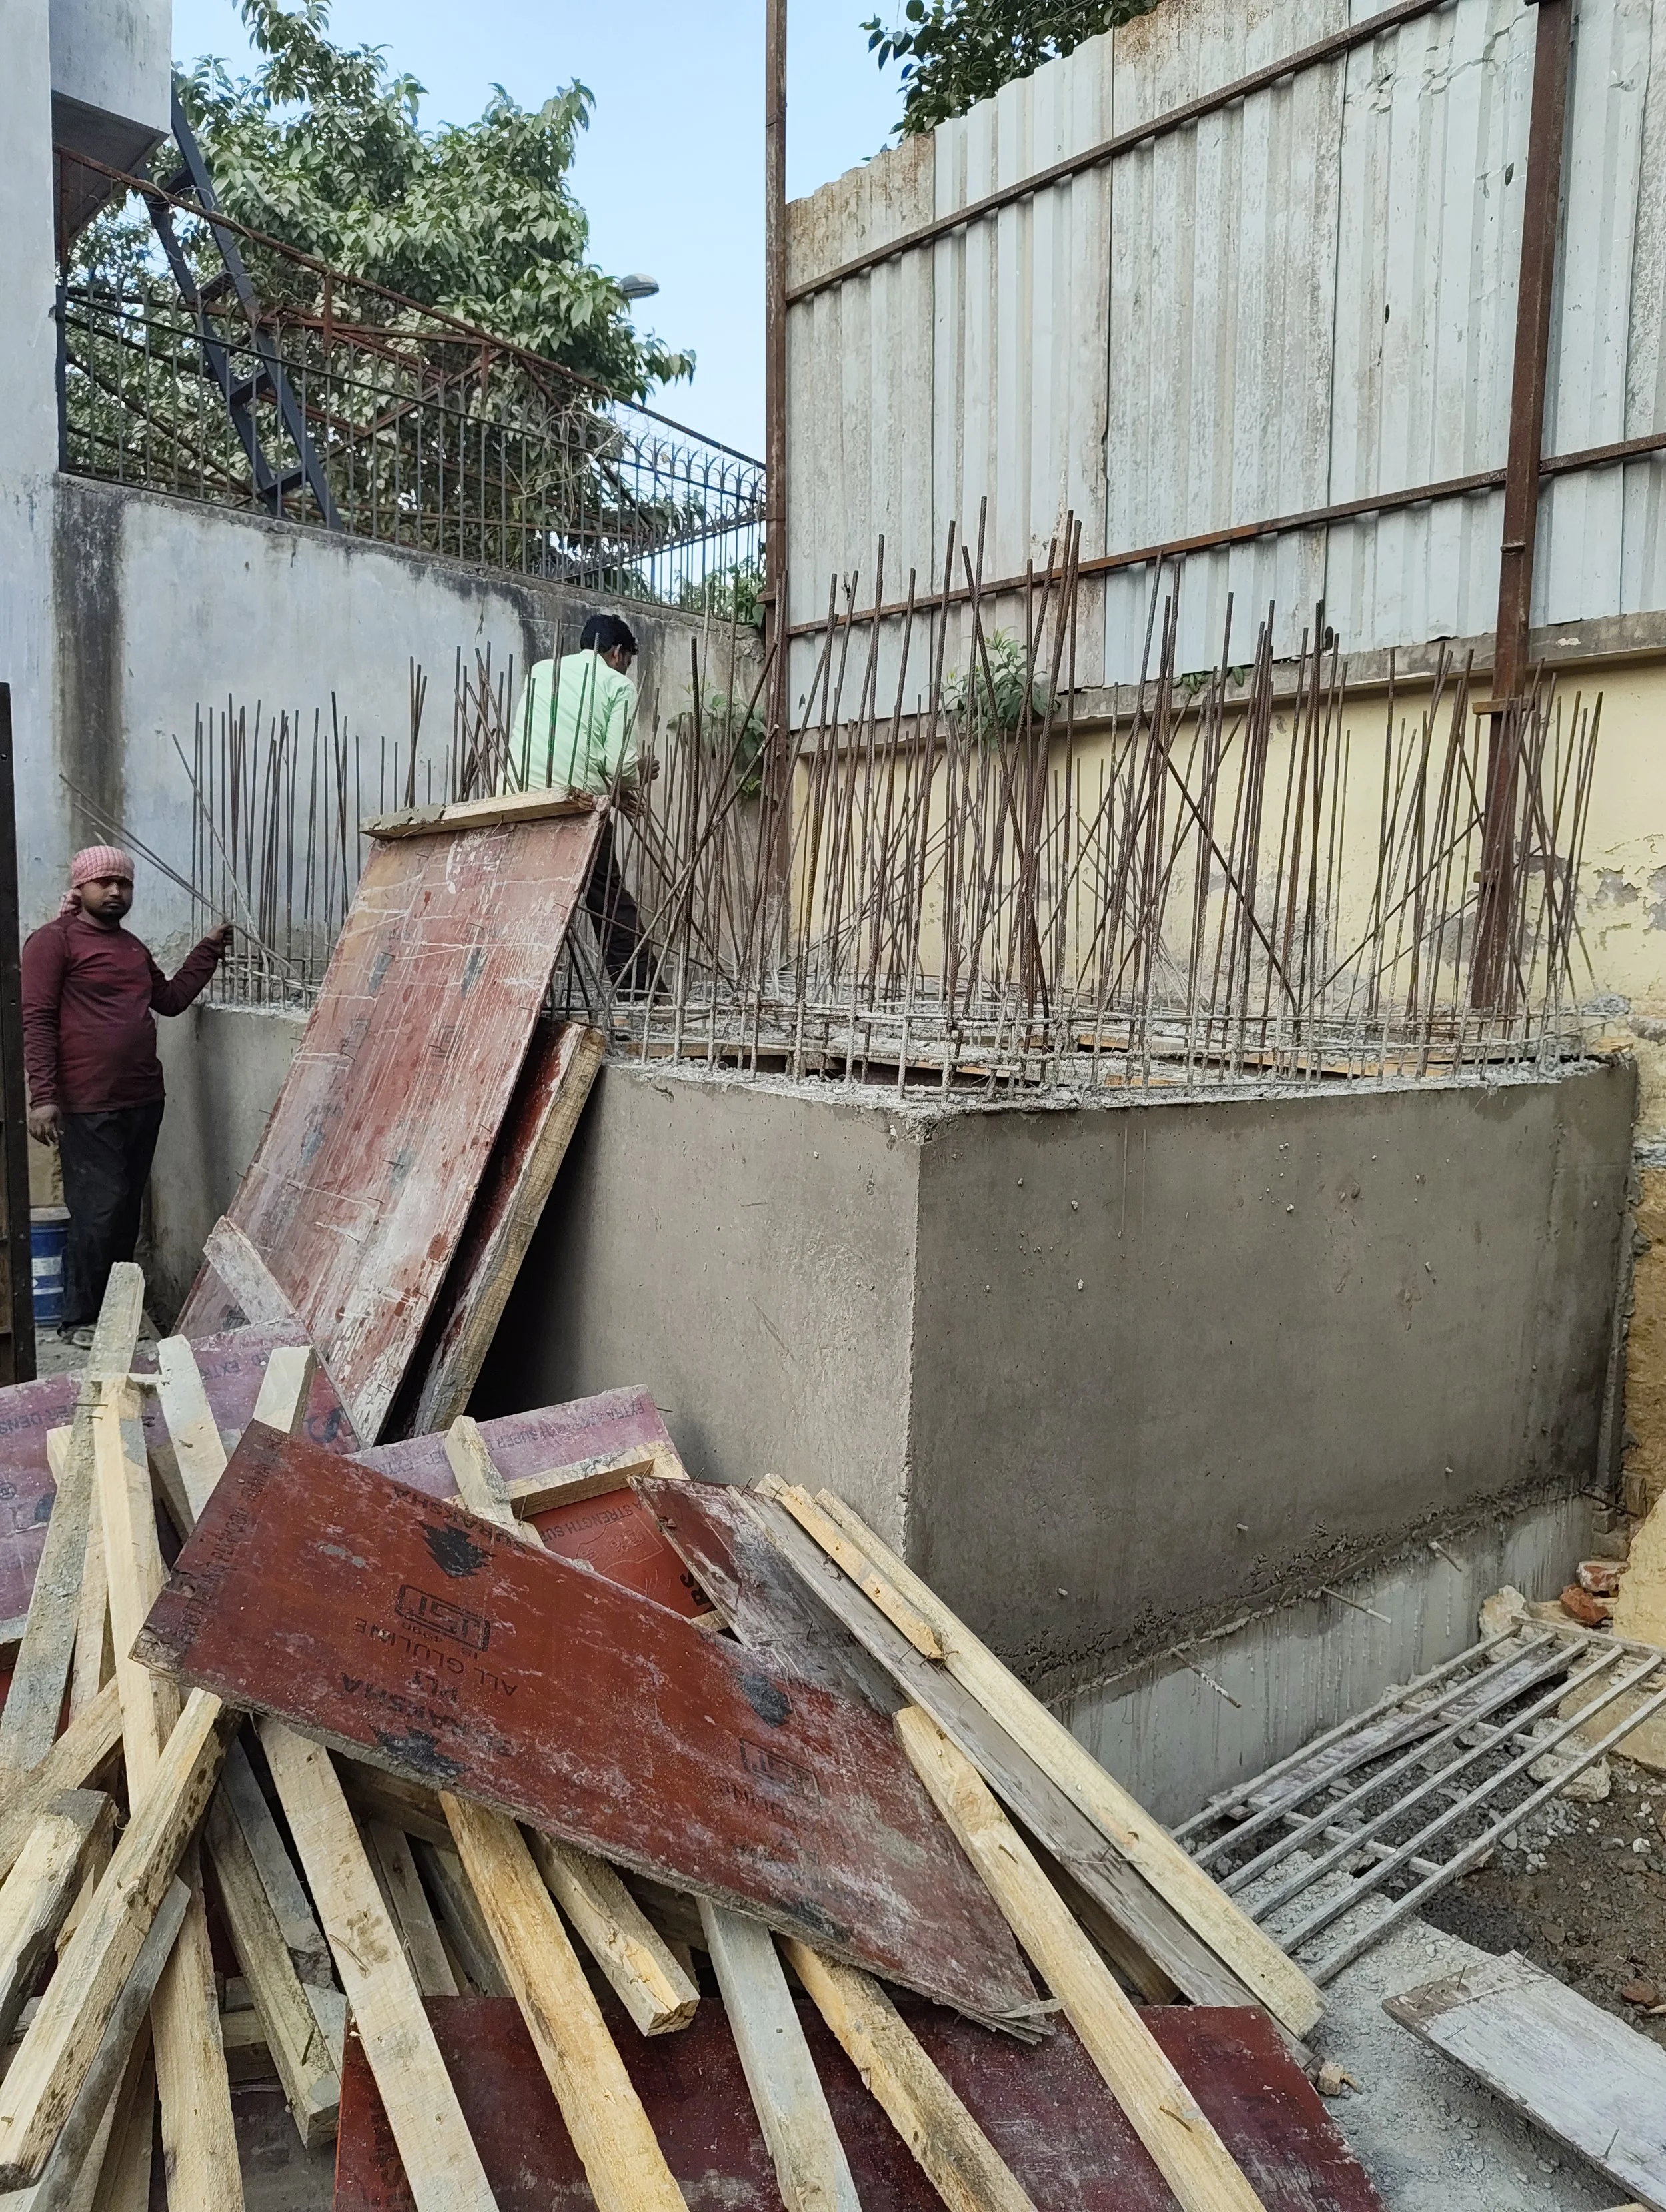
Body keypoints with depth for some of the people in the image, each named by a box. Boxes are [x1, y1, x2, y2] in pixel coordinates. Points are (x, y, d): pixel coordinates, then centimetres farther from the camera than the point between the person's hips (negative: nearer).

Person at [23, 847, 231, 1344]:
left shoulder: (133, 947, 19)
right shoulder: (54, 941, -4)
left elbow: (171, 998, 29)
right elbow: (37, 1021, -10)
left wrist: (209, 950, 24)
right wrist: (42, 1096, -17)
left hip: (143, 1100, 7)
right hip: (88, 1107, -7)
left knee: (127, 1209, 11)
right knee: (98, 1209, -6)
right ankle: (80, 1318, 7)